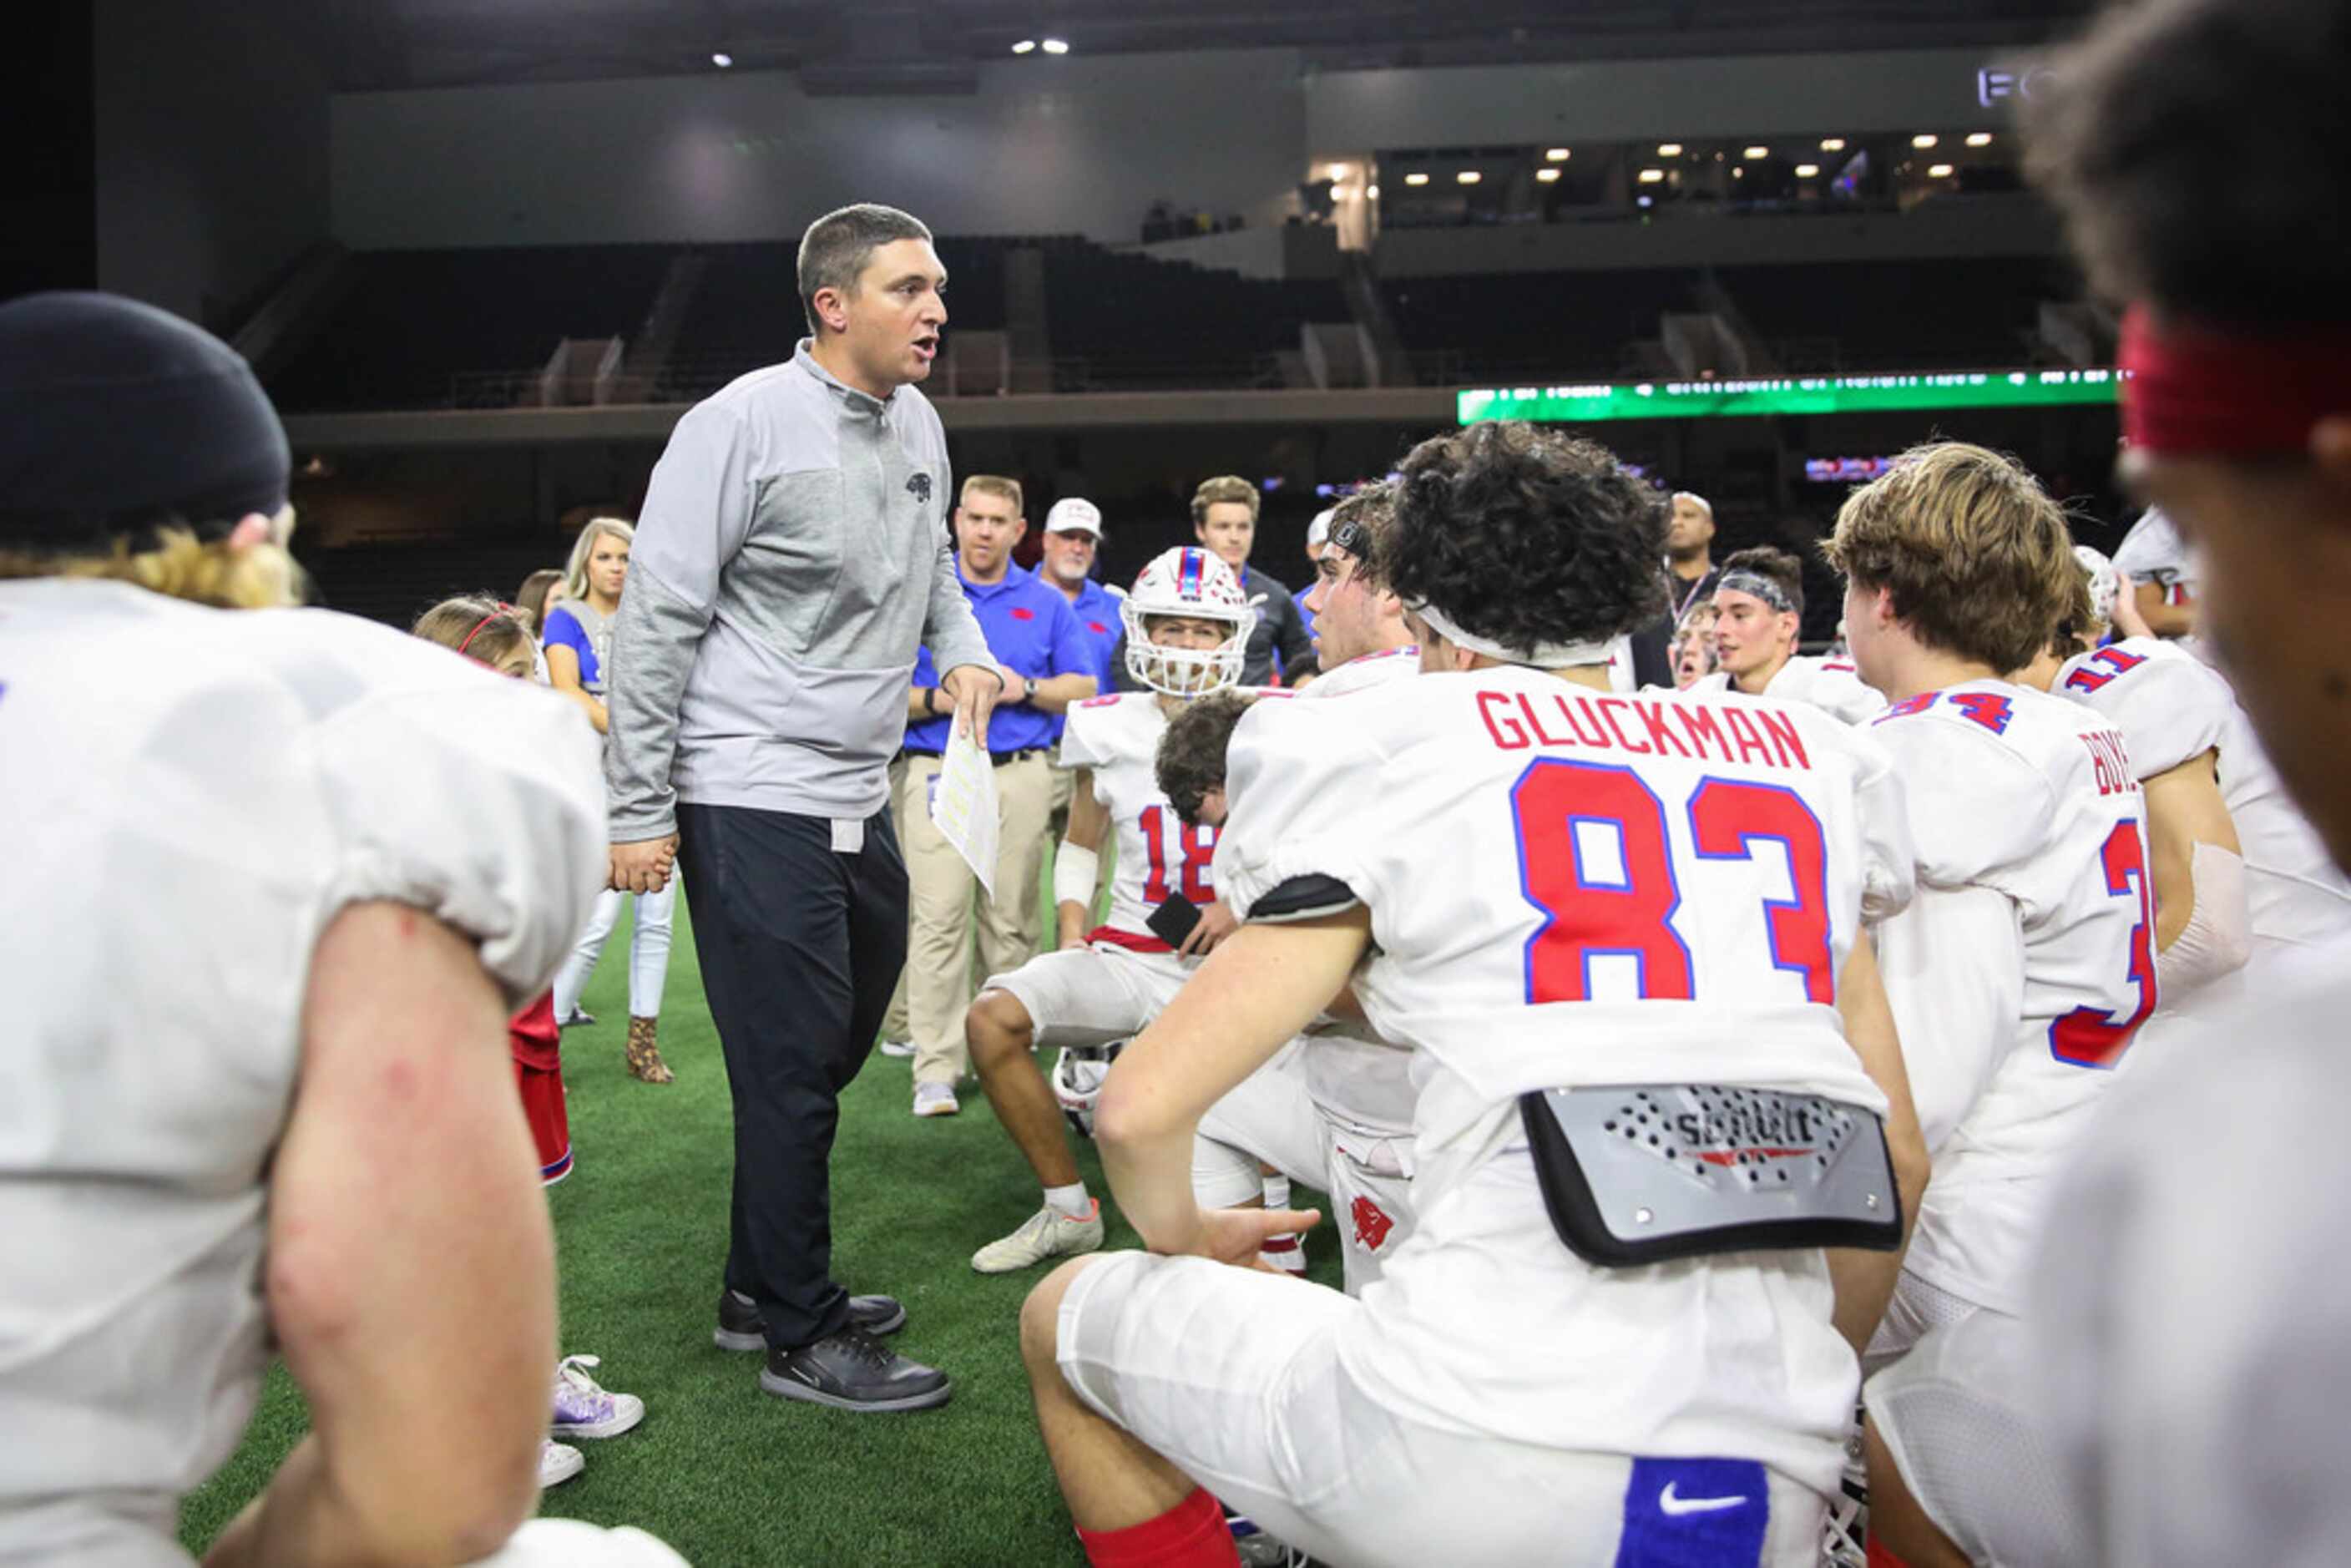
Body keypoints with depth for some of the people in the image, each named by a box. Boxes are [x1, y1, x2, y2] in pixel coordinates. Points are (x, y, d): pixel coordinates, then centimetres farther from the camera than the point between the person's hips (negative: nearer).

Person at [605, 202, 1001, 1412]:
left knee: (836, 1046, 17)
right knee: (792, 1068, -1)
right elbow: (656, 620, -12)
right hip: (751, 802, -8)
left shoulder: (919, 426, 10)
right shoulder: (742, 424, -12)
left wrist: (963, 649, 7)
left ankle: (761, 1289, 34)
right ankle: (800, 1337, 14)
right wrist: (637, 810, -13)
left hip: (858, 800, 9)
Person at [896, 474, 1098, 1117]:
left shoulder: (1047, 603, 12)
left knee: (1012, 922, 6)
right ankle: (936, 1068, -7)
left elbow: (1083, 688, 9)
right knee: (939, 919, -9)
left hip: (1023, 775, 2)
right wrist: (939, 700, -13)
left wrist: (1024, 689, -7)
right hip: (939, 771, -2)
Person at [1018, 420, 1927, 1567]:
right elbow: (1897, 1165, 15)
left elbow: (1142, 1107, -1)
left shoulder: (1397, 754, 0)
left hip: (1489, 1468, -5)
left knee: (1065, 1319, 18)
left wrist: (1183, 1236, 20)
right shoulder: (1802, 760, 13)